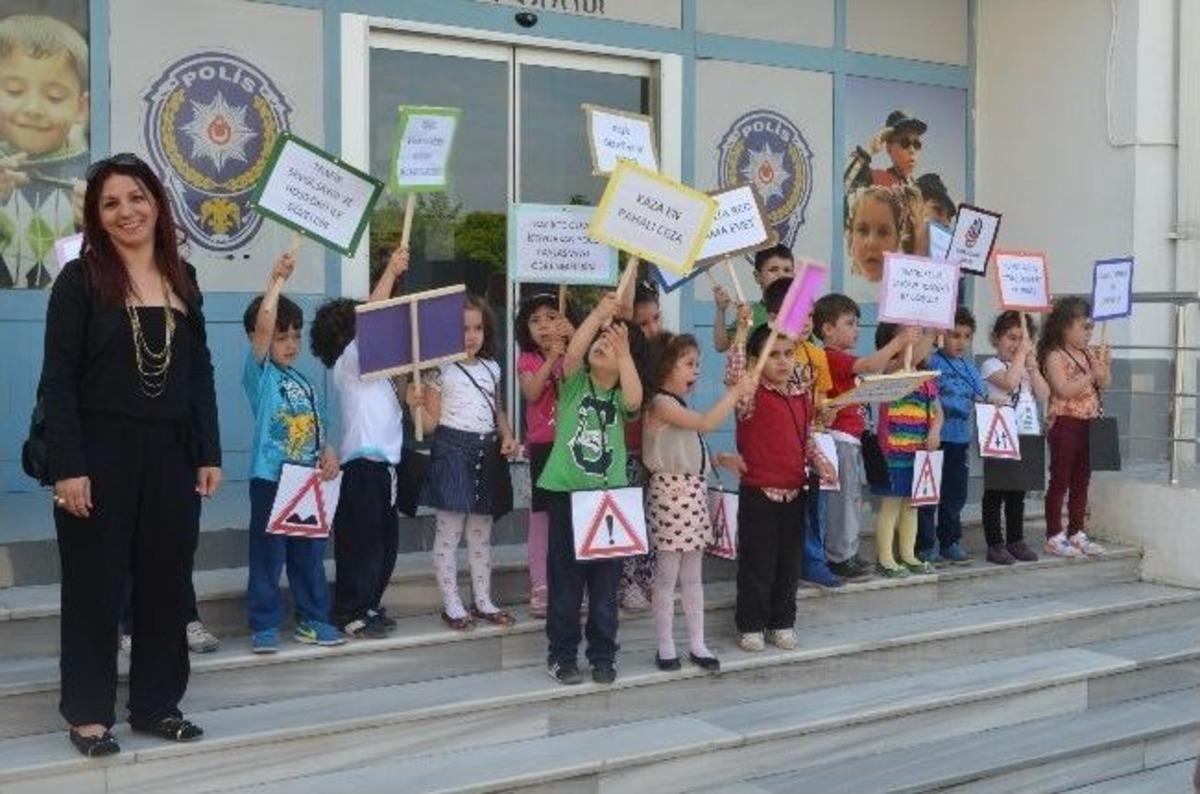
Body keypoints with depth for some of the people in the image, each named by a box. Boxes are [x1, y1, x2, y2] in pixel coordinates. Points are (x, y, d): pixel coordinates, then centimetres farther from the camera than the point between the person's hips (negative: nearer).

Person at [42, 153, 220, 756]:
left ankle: (156, 703, 23)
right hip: (101, 453, -4)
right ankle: (88, 711, 17)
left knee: (167, 581, 9)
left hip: (171, 453, 4)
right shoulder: (80, 279, -4)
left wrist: (209, 453, 5)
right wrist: (67, 467, -15)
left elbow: (201, 372, 11)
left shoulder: (181, 279, 9)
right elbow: (58, 380, -9)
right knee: (95, 584, 4)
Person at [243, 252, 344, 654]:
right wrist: (277, 279, -16)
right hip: (270, 479, -6)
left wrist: (328, 452, -2)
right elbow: (263, 324, -19)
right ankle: (264, 625, 9)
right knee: (268, 555, 0)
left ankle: (312, 620, 22)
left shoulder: (304, 381, 16)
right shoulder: (259, 372, -4)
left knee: (310, 553, 12)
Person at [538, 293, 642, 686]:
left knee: (606, 581, 9)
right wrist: (599, 313, -24)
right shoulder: (574, 383, 4)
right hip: (566, 493, -1)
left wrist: (623, 349, -24)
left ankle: (603, 654, 21)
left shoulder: (620, 396, 4)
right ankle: (562, 655, 17)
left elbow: (635, 400, -19)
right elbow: (572, 352, -16)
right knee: (564, 580, 5)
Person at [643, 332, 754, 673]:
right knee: (667, 574, 0)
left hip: (694, 492, 9)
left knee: (692, 575, 12)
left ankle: (697, 645, 19)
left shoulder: (679, 405, 16)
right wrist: (735, 392, -20)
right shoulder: (661, 404, -13)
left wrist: (718, 459, 9)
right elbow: (705, 423, -25)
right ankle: (666, 647, 9)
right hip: (671, 491, -9)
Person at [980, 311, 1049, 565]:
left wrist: (1031, 364, -3)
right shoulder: (992, 365, -5)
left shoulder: (1028, 368, 16)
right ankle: (995, 544, 4)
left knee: (1018, 492, 13)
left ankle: (1016, 541, 21)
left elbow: (1044, 395, 3)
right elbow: (1009, 383, -25)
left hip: (1026, 437, 7)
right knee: (995, 492, 0)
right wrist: (1020, 354, -18)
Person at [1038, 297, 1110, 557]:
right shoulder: (1055, 356, -11)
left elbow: (1104, 385, 11)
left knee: (1081, 481, 12)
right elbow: (1064, 390, -21)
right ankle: (1054, 537, 4)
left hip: (1088, 424, 8)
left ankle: (1076, 533, 21)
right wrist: (1091, 375, -23)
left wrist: (1105, 366, -6)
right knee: (1060, 481, -2)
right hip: (1065, 424, -7)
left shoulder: (1089, 354, 11)